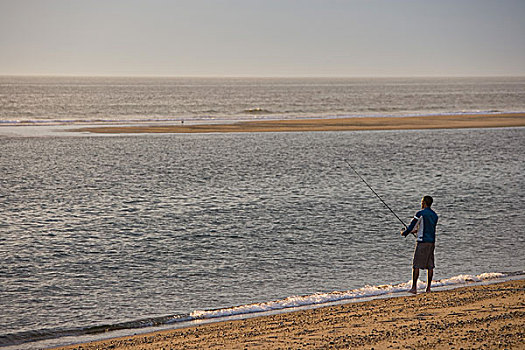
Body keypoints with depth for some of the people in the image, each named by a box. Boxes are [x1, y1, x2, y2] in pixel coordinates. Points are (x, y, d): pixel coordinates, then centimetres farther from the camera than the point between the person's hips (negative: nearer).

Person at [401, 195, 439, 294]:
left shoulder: (420, 214, -9)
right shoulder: (435, 215, 13)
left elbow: (412, 226, -5)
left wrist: (404, 233, 13)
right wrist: (417, 231, 33)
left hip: (423, 241, -7)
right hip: (432, 241, 7)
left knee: (416, 265, -4)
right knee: (430, 266, 8)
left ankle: (414, 287, -8)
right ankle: (428, 288, 9)